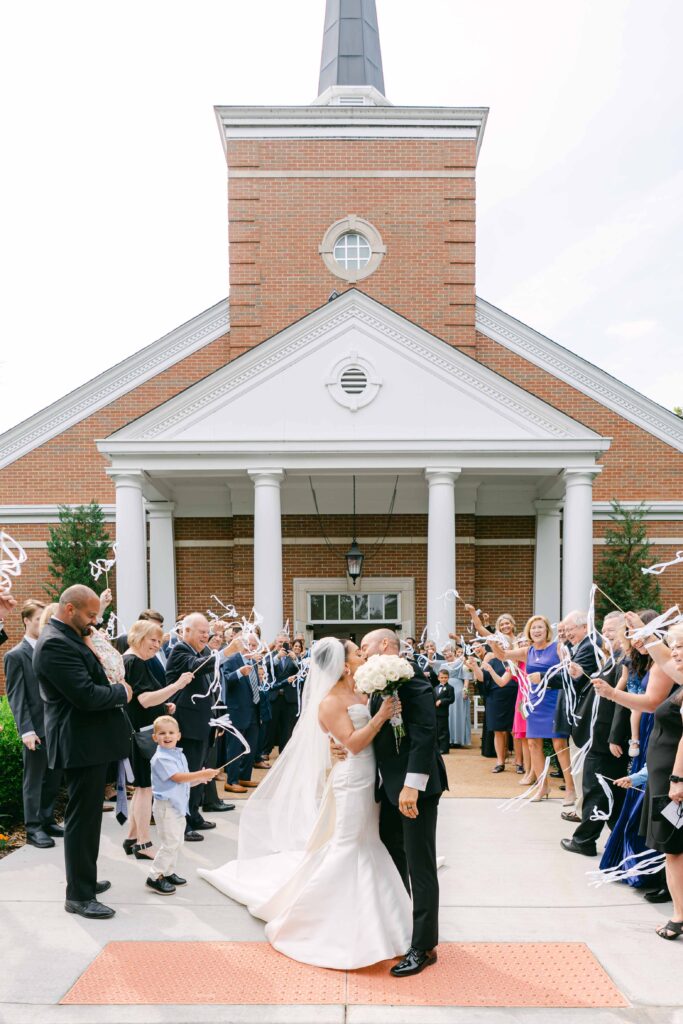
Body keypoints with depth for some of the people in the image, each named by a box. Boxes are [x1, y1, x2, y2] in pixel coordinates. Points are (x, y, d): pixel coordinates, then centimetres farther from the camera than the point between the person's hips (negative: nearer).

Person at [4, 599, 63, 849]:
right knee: (34, 781, 4)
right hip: (36, 729, -5)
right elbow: (16, 696, -9)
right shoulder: (16, 655, -5)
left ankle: (48, 821, 26)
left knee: (53, 778, 13)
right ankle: (33, 829, 14)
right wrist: (26, 729, -16)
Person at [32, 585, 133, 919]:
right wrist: (122, 691, -11)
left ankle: (84, 878, 34)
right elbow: (87, 695, -27)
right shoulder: (55, 644, -21)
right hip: (81, 743, -11)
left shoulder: (68, 638, 11)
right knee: (82, 817, -1)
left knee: (87, 814, 20)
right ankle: (79, 895, 9)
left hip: (89, 740, 11)